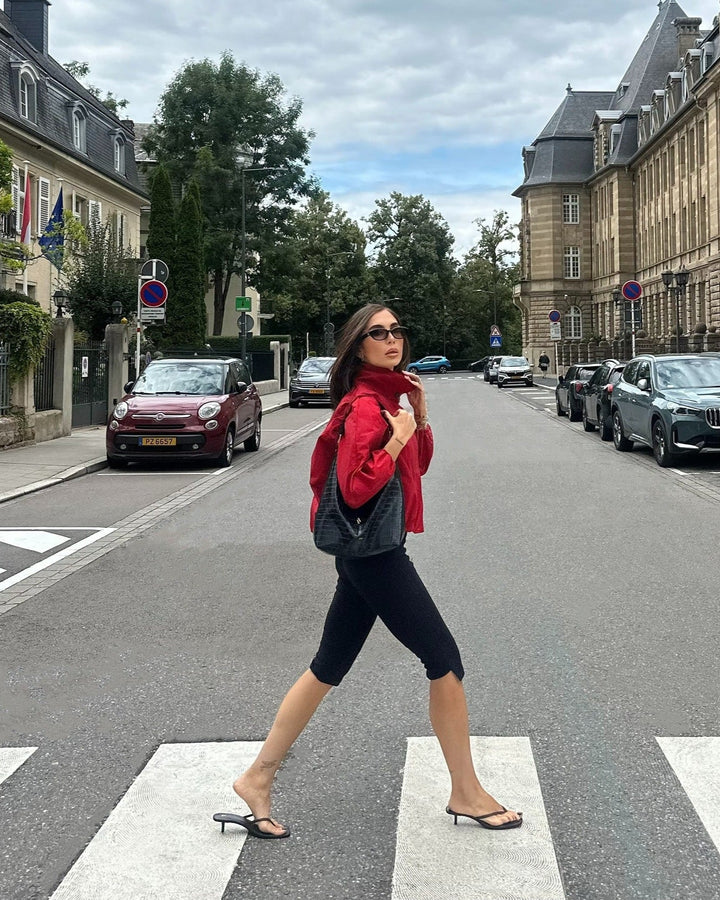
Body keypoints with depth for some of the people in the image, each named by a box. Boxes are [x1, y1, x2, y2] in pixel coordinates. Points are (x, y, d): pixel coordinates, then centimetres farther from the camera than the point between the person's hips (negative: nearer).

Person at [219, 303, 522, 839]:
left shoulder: (387, 398, 13)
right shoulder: (366, 406, -16)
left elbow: (418, 464, 20)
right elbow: (356, 488, -22)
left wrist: (420, 416, 7)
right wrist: (396, 439, -18)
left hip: (365, 553, 10)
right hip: (373, 550, -10)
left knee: (329, 669, 12)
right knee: (445, 659, -1)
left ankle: (258, 779, 18)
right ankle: (466, 793, 12)